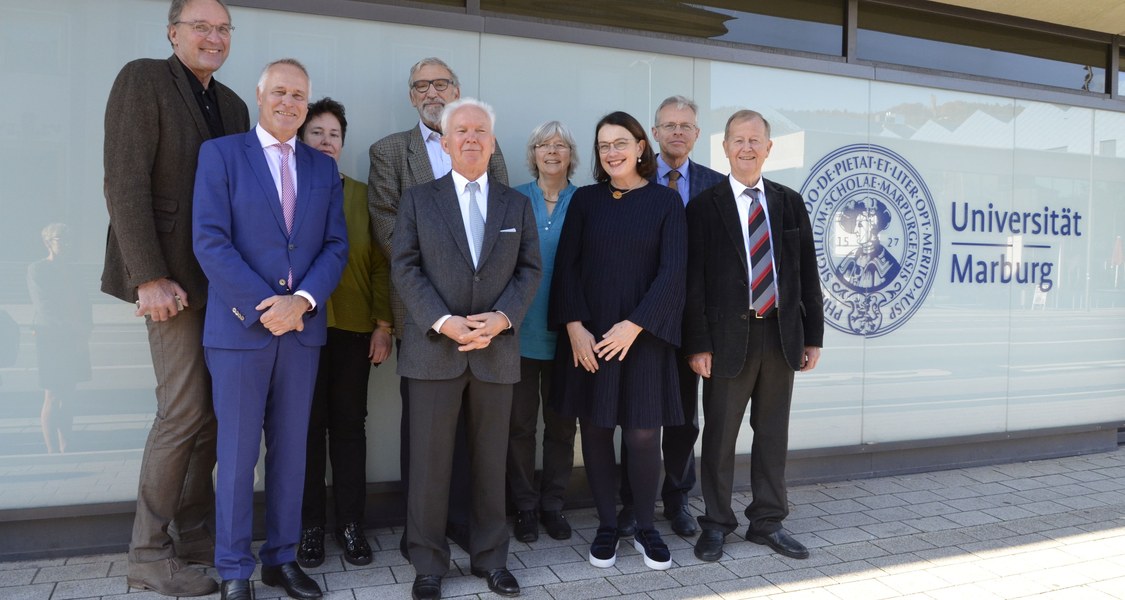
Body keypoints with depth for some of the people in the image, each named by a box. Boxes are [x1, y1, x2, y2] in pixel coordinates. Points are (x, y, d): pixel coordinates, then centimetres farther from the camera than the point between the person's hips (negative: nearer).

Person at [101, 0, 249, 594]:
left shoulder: (232, 105, 16)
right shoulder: (142, 80, -5)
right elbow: (124, 183, -13)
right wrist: (149, 277, -19)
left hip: (222, 281, 7)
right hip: (173, 278, -7)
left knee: (212, 412, 9)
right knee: (184, 412, -5)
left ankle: (193, 534, 22)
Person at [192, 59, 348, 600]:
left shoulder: (324, 169, 12)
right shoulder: (221, 154, 1)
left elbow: (335, 246, 5)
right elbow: (210, 241, -8)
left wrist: (301, 301, -11)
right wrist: (261, 307, -14)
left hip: (302, 329, 4)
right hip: (239, 328, -3)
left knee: (291, 449, 10)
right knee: (237, 452, 3)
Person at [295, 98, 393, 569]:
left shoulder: (362, 195, 9)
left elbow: (379, 263, 6)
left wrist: (383, 325, -1)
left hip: (354, 328, 1)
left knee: (349, 425, 5)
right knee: (307, 427, 4)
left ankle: (350, 523, 15)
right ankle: (310, 526, 16)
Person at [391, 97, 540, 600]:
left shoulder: (517, 204, 12)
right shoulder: (418, 200, 6)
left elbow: (529, 270, 6)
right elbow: (404, 268, -2)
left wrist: (503, 316, -11)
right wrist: (442, 322, -15)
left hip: (496, 351, 2)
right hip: (434, 348, -2)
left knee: (491, 461, 10)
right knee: (429, 461, 3)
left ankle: (490, 559, 23)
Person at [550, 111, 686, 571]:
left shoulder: (665, 201, 1)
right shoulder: (585, 199, 6)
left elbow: (672, 270, -6)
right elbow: (566, 265, 2)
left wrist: (633, 326, -14)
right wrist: (574, 327, -10)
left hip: (642, 335, -1)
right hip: (588, 335, 2)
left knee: (643, 434, 0)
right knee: (595, 430, 6)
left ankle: (645, 528, 19)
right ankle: (606, 525, 21)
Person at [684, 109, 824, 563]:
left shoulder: (790, 203, 8)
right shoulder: (705, 206, -2)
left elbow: (807, 274, 9)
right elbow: (694, 281, -6)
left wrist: (813, 335, 6)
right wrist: (697, 344, -10)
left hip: (782, 334, 4)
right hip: (728, 336, -3)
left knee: (773, 433, 12)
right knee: (720, 434, 6)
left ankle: (767, 523, 27)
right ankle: (716, 525, 22)